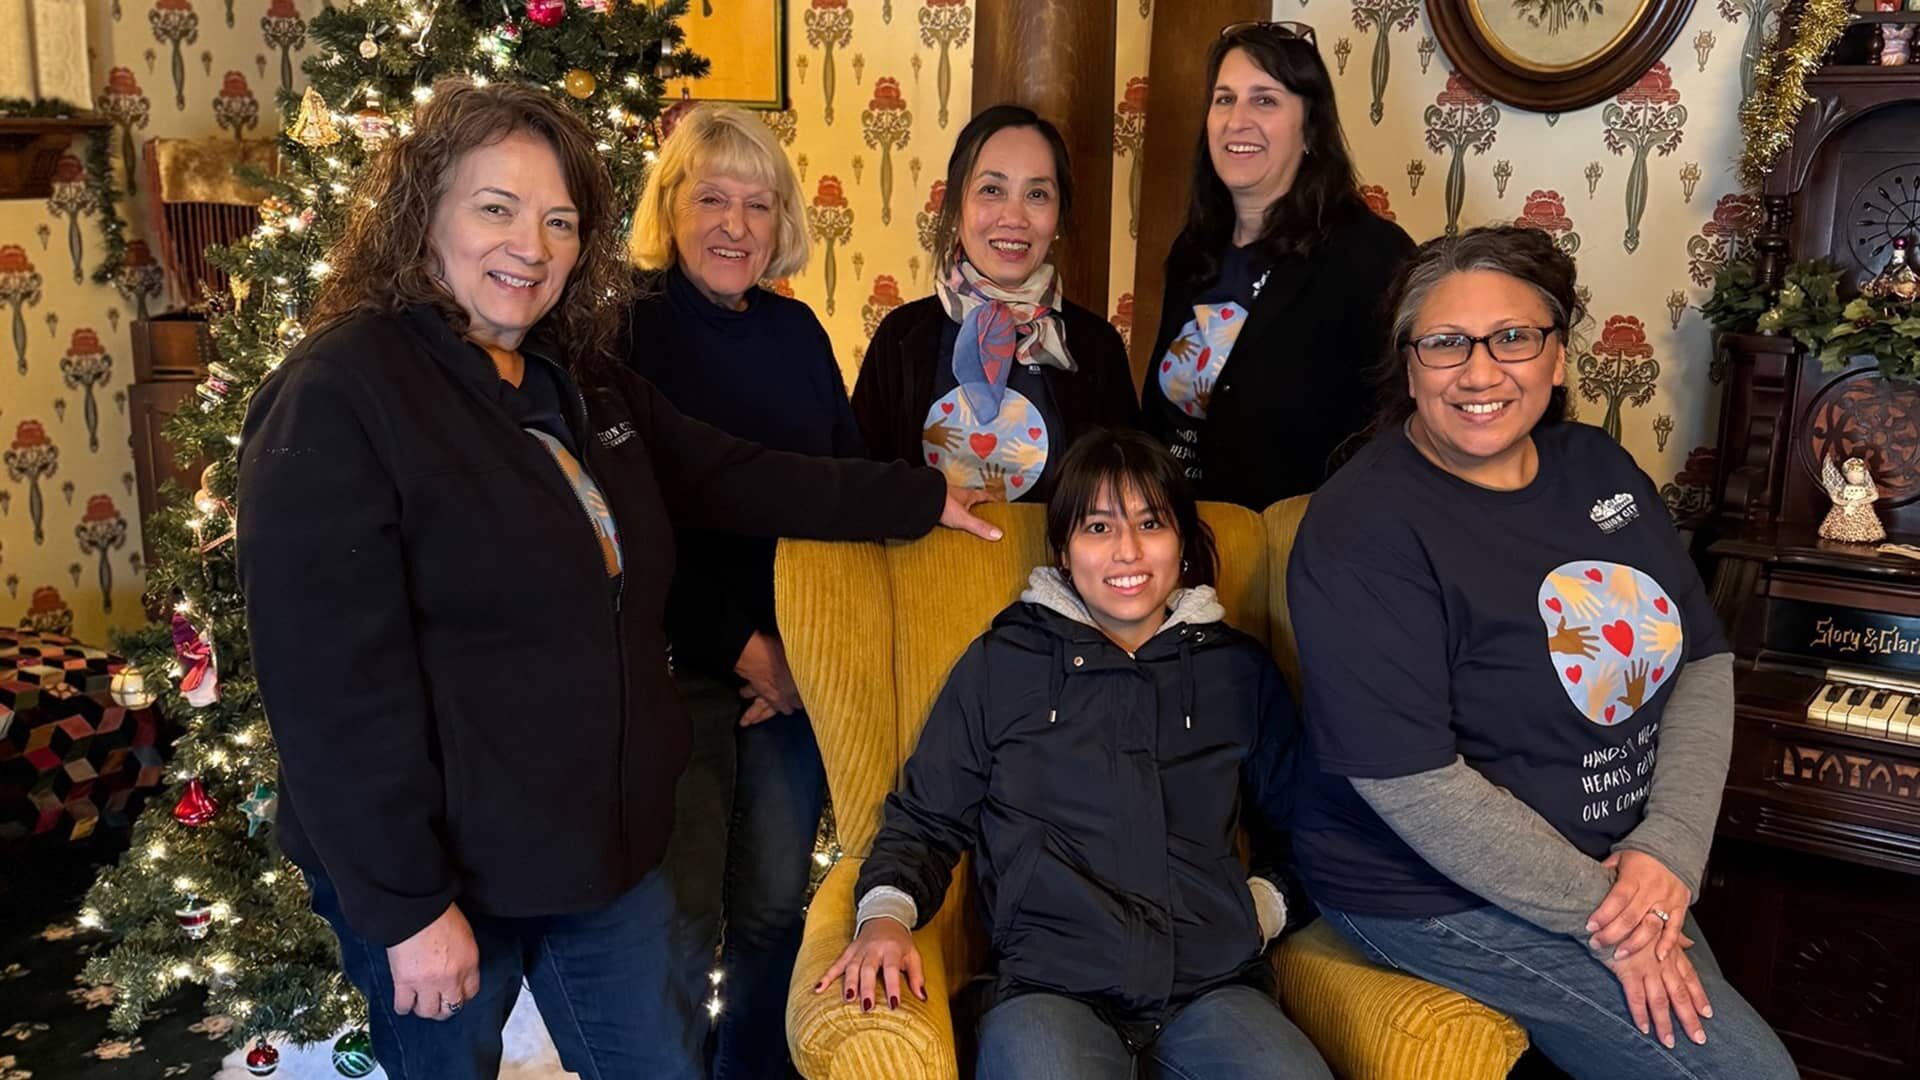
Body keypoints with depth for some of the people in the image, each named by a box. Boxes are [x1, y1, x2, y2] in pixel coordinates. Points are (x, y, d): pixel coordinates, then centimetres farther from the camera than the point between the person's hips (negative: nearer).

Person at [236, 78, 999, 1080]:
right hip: (445, 870, -6)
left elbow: (734, 478, 15)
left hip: (605, 845, 7)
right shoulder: (335, 396, -18)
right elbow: (331, 683, -22)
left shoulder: (586, 383, 7)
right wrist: (406, 906, -21)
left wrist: (920, 498, 17)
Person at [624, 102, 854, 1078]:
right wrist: (741, 647, -12)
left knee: (776, 902, 13)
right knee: (683, 915, 0)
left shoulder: (796, 331, 8)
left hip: (799, 659, 5)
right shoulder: (625, 326, -8)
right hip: (680, 662, -5)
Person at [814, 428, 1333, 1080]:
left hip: (1214, 984, 2)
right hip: (1051, 983, -1)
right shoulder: (1001, 664, 13)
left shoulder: (1241, 671, 18)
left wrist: (1265, 905, 5)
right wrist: (886, 915, -4)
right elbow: (924, 822, 15)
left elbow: (1296, 831, 25)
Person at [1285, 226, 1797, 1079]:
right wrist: (1601, 912, -18)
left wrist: (1671, 847, -12)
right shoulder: (1363, 528, -21)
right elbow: (1412, 784, -23)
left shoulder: (1599, 468, 2)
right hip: (1437, 892, -7)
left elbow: (1703, 661, 3)